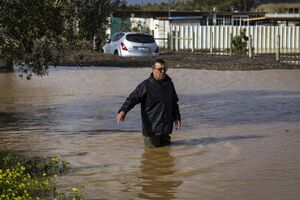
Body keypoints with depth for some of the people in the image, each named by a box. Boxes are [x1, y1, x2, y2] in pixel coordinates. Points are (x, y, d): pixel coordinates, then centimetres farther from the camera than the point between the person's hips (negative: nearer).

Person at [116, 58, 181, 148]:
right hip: (151, 126, -5)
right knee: (153, 146, 3)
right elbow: (132, 98, -20)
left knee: (166, 143, 13)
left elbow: (174, 102, 19)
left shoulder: (169, 83, 7)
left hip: (166, 125, 5)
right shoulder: (145, 85, -11)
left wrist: (177, 118, 15)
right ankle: (146, 136, 32)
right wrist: (123, 111, -36)